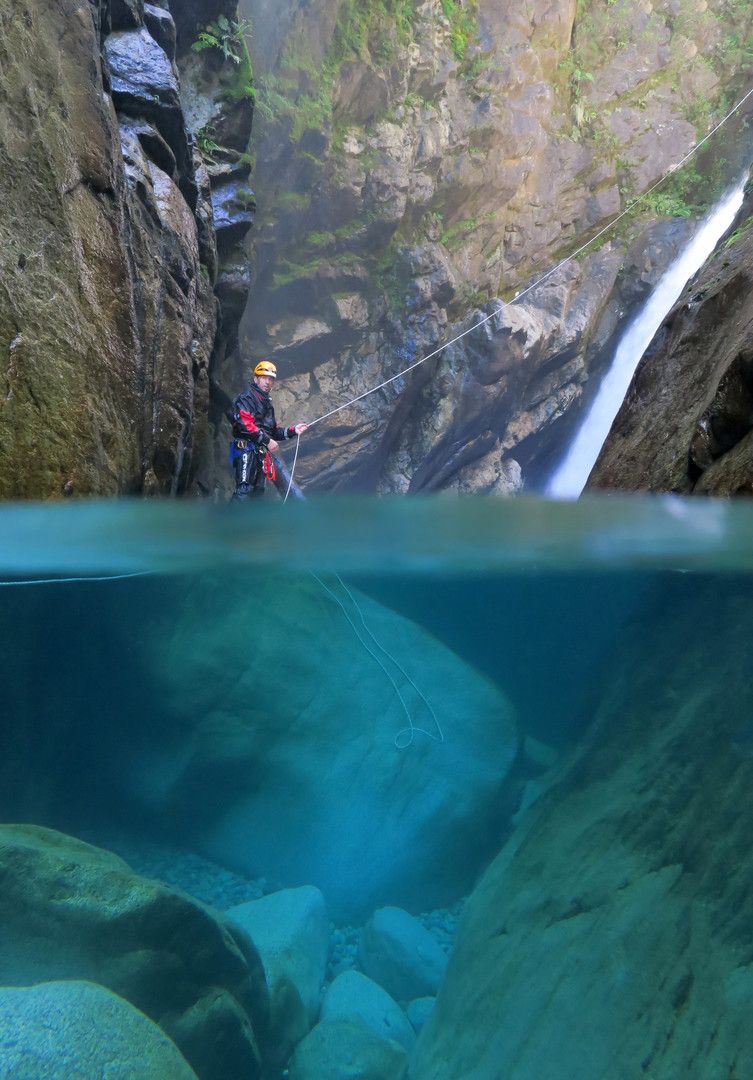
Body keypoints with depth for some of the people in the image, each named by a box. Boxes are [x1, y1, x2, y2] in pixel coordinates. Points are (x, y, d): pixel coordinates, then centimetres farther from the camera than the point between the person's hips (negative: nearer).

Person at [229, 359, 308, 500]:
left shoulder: (267, 402, 26)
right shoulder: (247, 397, -4)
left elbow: (273, 431, 26)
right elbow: (244, 424, -18)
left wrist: (293, 431, 12)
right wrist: (267, 441, -17)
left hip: (260, 454, 10)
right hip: (247, 449, -9)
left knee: (258, 492, 9)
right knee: (244, 490, -20)